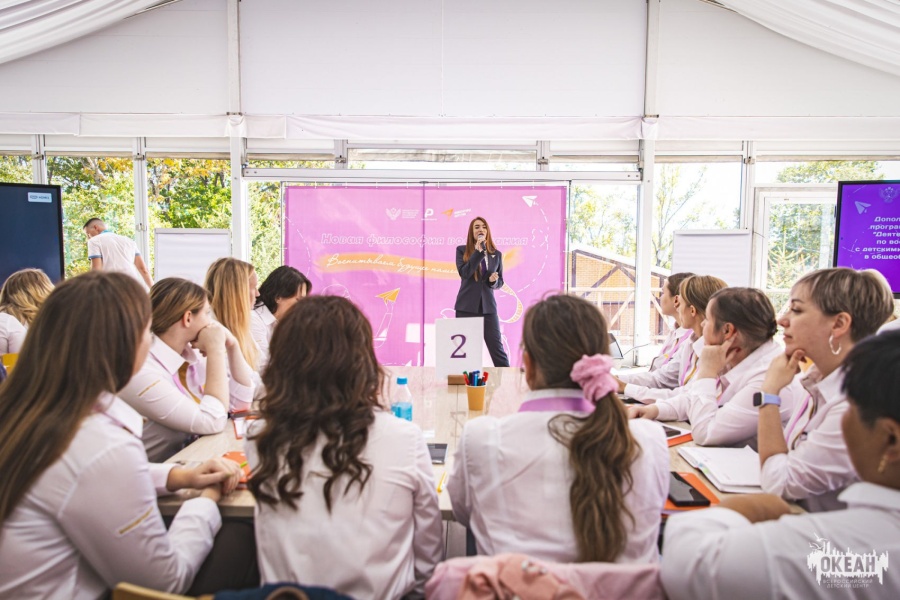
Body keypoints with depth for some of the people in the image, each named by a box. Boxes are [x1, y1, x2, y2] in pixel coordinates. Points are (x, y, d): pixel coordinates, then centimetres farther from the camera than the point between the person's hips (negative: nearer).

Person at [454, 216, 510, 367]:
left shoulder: (497, 254, 8)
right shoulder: (462, 250, 2)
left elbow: (500, 282, 14)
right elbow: (464, 273, -14)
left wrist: (493, 281, -9)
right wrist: (478, 251, -16)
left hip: (488, 306, 1)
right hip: (466, 306, -1)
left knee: (497, 348, 1)